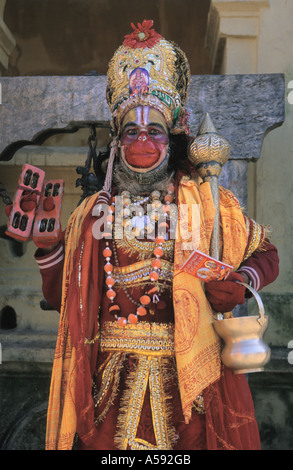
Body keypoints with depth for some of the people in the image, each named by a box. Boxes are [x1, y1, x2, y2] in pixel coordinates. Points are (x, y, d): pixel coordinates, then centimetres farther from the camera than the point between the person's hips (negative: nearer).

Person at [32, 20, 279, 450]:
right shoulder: (93, 212, 5)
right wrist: (46, 244, -5)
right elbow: (62, 297, 8)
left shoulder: (207, 203, 0)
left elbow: (265, 253, 9)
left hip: (187, 372, -1)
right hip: (113, 372, 2)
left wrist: (243, 282, -10)